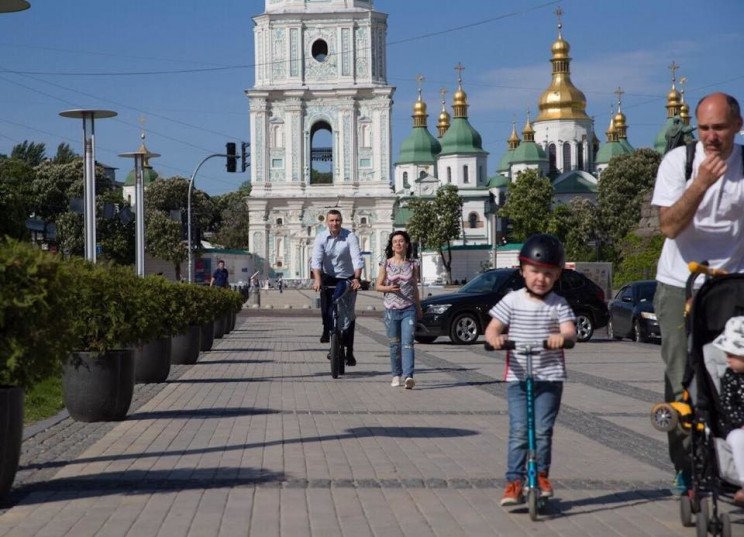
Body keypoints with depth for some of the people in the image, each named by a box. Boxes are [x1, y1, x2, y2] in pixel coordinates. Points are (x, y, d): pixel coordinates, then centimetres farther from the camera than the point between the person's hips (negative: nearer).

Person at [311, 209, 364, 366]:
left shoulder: (350, 237, -13)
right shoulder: (321, 238, -9)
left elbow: (357, 259, -24)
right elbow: (316, 260, -21)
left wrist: (357, 278, -40)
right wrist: (317, 279, -37)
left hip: (348, 279, -1)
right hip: (329, 277, 1)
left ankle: (349, 351, 3)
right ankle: (327, 330, 0)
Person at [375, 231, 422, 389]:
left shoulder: (412, 265, 6)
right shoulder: (386, 264, 2)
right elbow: (378, 286, 5)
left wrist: (419, 308, 19)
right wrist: (389, 288, -15)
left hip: (409, 309, 0)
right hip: (391, 309, 1)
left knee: (407, 343, -13)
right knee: (394, 345, 7)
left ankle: (409, 376, -24)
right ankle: (396, 375, 20)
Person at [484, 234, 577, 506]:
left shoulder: (559, 305, 2)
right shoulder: (512, 301, 3)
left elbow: (570, 332, -11)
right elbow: (492, 328, -1)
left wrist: (561, 337, -35)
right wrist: (494, 337, -25)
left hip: (550, 378, 0)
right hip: (517, 377, 0)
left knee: (543, 430, 1)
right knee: (519, 431, -5)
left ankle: (541, 475, 19)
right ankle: (514, 481, -2)